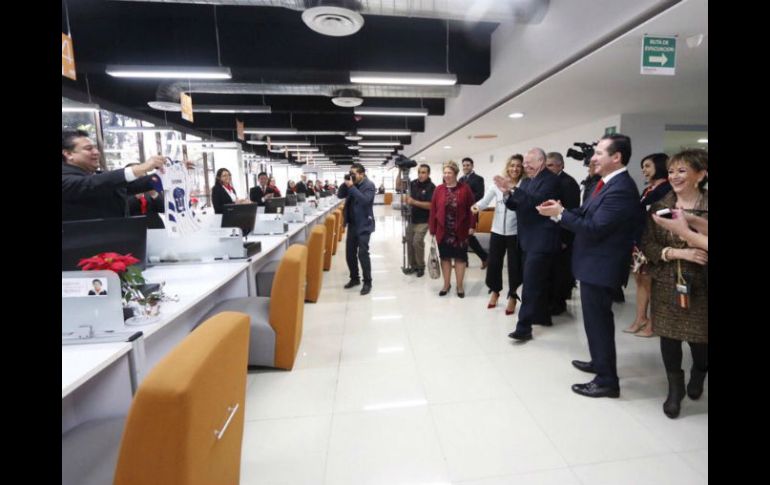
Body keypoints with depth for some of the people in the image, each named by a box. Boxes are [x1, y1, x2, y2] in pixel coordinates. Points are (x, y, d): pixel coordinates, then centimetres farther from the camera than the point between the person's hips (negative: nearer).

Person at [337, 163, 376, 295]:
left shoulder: (369, 185, -11)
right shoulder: (352, 184, 9)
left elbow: (365, 200, -26)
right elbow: (340, 195, 9)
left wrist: (351, 187, -24)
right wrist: (345, 184, -6)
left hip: (363, 224, -7)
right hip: (352, 224, 7)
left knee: (362, 253, -10)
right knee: (349, 253, 11)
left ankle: (367, 282, 3)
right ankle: (354, 278, 28)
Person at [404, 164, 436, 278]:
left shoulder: (431, 187, -13)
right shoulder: (413, 183, 3)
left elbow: (430, 205, -21)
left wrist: (414, 202, -26)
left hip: (423, 221, -6)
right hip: (411, 219, 6)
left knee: (417, 242, -14)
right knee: (409, 241, 8)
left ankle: (421, 267, 6)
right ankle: (413, 265, 23)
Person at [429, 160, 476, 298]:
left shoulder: (465, 188, -3)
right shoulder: (439, 189, 1)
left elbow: (471, 208, -3)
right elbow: (433, 210, 1)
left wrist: (471, 225, -8)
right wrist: (432, 229, -2)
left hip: (460, 231, -2)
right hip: (443, 230, 2)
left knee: (460, 257, 7)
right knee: (445, 257, 11)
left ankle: (460, 286, 20)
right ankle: (446, 284, 25)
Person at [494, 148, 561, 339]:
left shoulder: (550, 179, -11)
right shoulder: (526, 181, 14)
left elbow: (536, 202, -25)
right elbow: (516, 205, 12)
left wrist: (512, 189, -26)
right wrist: (507, 193, -7)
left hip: (541, 241, -9)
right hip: (528, 239, 9)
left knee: (531, 283, -10)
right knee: (538, 280, 18)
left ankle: (524, 327, -7)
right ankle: (542, 316, 33)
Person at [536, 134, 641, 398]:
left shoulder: (621, 189, -22)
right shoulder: (609, 183, 9)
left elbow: (594, 228, -25)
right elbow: (587, 215, 11)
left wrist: (560, 214, -19)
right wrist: (562, 209, -4)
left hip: (600, 265, -10)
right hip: (595, 262, 10)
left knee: (597, 320, 1)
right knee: (598, 318, 23)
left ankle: (607, 381, 16)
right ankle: (600, 362, 41)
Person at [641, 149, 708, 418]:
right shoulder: (659, 207, 1)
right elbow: (647, 244, -4)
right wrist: (676, 253, -17)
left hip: (700, 287, -2)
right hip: (666, 285, 2)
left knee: (699, 341, 7)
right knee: (668, 337, 8)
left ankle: (698, 374, 43)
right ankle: (675, 388, 30)